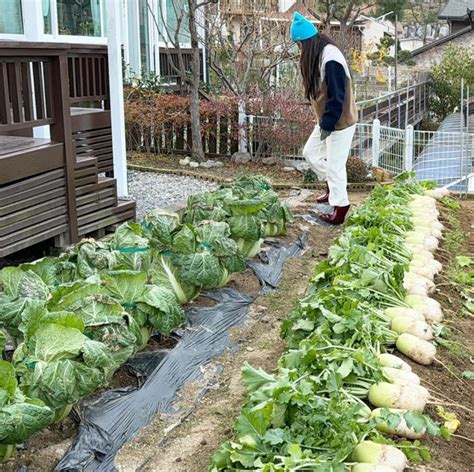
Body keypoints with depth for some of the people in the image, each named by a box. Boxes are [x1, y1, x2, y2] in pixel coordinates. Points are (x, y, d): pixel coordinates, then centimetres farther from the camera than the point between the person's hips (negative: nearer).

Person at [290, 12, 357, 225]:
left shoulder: (330, 58, -25)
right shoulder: (317, 54, 6)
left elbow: (337, 97, -25)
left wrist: (327, 124, -20)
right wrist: (323, 121, 15)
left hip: (340, 122, -10)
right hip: (327, 120, 10)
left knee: (334, 165, -1)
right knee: (310, 153, 18)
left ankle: (340, 207, 12)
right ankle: (333, 186, 32)